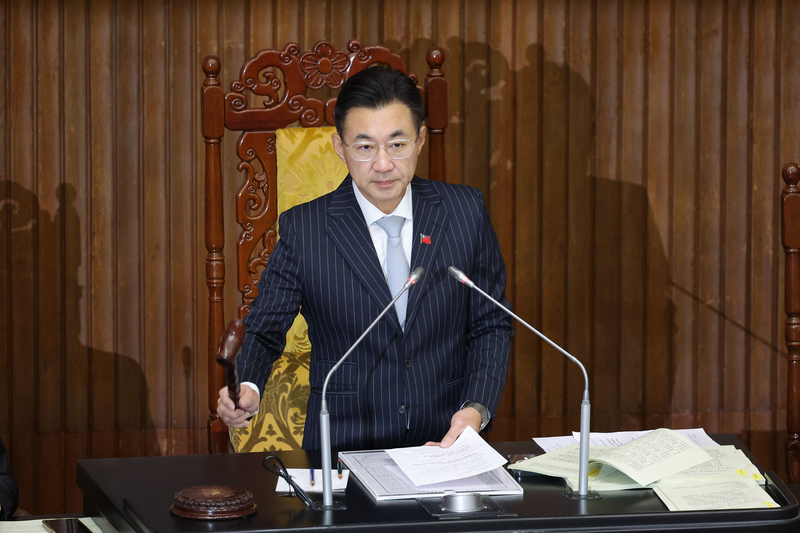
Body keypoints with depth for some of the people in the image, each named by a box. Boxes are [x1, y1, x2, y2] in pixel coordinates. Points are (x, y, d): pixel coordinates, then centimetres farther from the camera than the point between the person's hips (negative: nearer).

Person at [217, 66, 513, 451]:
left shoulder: (465, 212, 5)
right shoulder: (303, 229, -1)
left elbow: (491, 325, 10)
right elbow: (265, 330, 4)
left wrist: (477, 408, -6)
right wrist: (246, 388, -18)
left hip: (447, 441, 2)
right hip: (344, 448, -2)